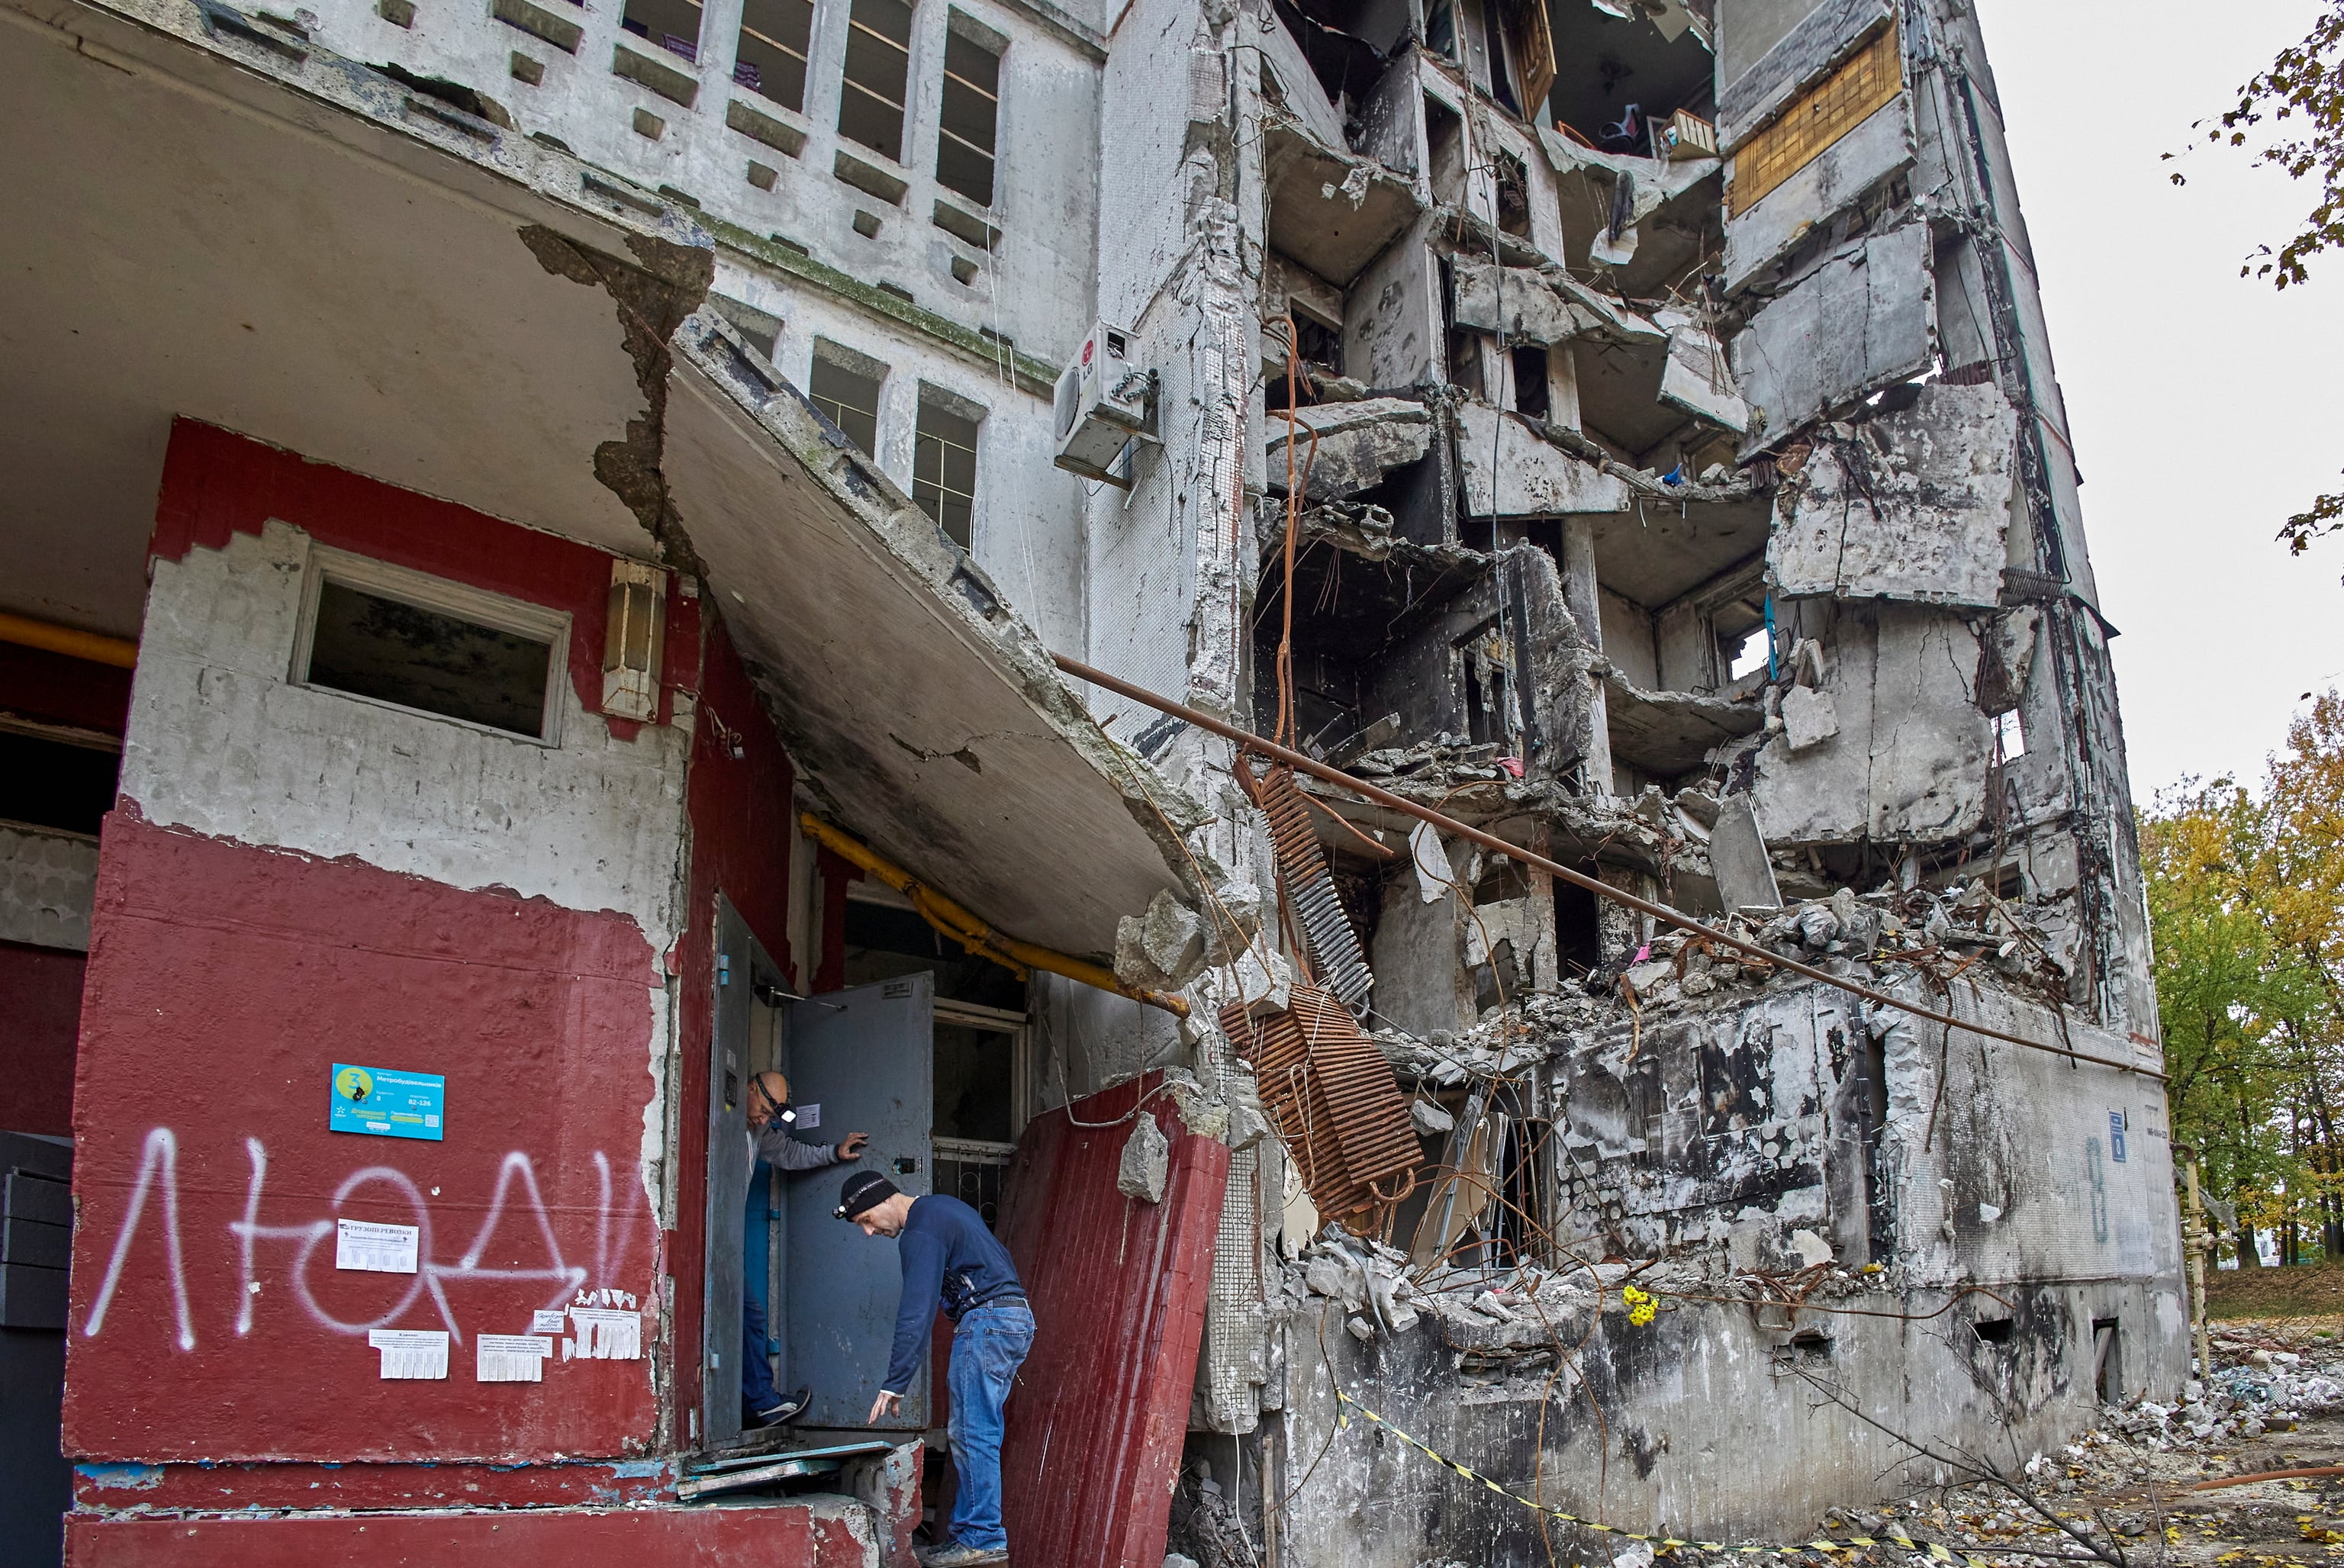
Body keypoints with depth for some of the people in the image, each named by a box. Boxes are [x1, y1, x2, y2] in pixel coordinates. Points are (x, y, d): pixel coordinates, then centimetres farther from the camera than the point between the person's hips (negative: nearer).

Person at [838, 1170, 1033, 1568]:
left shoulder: (921, 1233, -13)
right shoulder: (944, 1208, 18)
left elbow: (916, 1314, -18)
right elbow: (997, 1257, 24)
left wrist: (894, 1385, -16)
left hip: (986, 1322, -10)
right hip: (1017, 1317, 10)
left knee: (972, 1434, -6)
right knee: (966, 1433, 12)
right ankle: (967, 1530, 14)